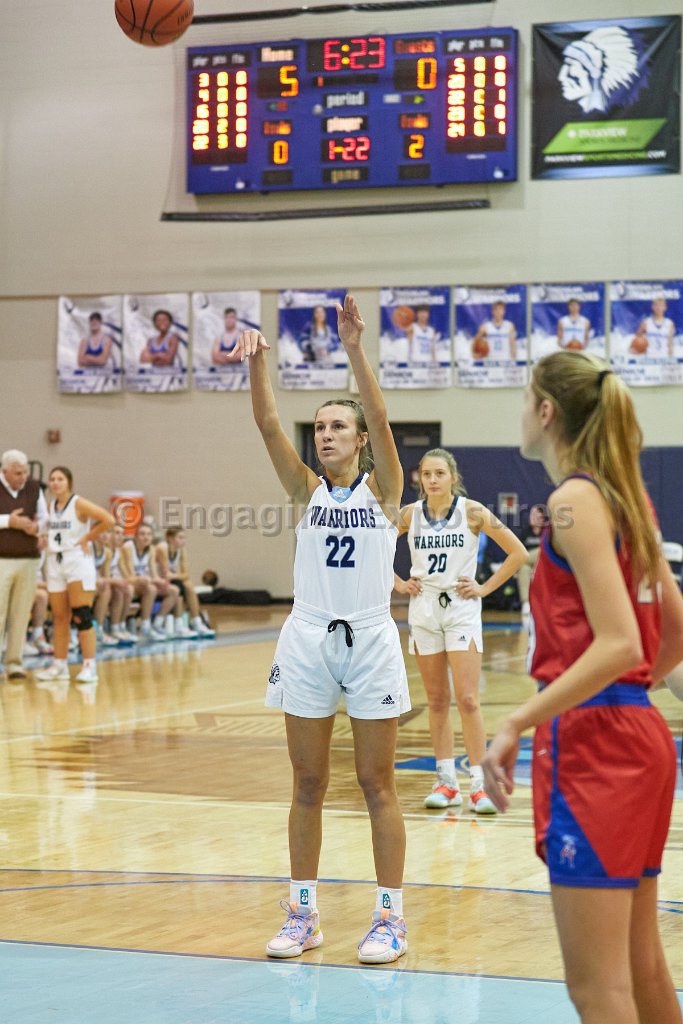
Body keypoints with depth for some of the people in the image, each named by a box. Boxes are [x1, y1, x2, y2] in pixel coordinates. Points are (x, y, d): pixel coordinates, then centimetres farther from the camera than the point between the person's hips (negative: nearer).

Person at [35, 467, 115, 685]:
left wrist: (87, 538, -12)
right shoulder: (50, 506, 10)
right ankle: (59, 665, 16)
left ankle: (89, 667, -9)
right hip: (54, 562, 6)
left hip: (77, 561, -6)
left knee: (81, 616, -10)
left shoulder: (79, 504, -8)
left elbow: (108, 520, -17)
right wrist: (47, 542, 6)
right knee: (59, 618, 9)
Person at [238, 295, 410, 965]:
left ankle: (390, 917, 8)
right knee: (307, 786, 8)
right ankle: (302, 913, 16)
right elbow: (268, 426, -6)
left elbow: (380, 418, -15)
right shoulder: (308, 490, 7)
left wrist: (355, 350, -26)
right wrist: (256, 363, -21)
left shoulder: (382, 488, 1)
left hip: (369, 641, -3)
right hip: (307, 640, 3)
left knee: (376, 785, 2)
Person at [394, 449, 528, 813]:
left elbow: (518, 553, -3)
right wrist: (398, 583, 6)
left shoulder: (472, 511, -6)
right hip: (423, 610, 3)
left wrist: (485, 588, -5)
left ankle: (478, 785, -5)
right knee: (437, 701, 8)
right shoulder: (409, 515, 1)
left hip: (461, 609, -3)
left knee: (467, 700, -9)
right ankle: (446, 781, 15)